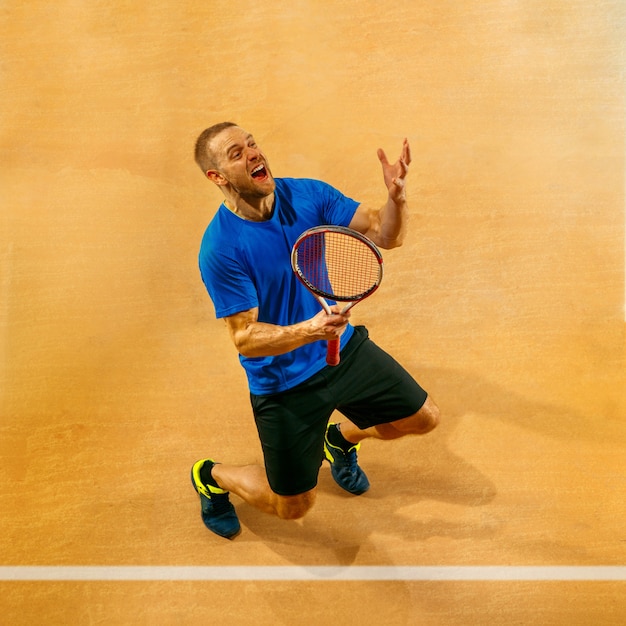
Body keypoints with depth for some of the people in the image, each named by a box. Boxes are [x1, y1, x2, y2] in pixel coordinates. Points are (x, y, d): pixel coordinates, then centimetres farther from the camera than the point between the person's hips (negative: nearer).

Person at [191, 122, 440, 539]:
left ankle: (340, 437, 40)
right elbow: (245, 337, -24)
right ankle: (211, 476, 36)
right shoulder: (220, 249, -25)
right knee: (293, 507, 7)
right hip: (284, 384, -5)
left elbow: (386, 235, -13)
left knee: (423, 418, 13)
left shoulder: (310, 195, -10)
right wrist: (309, 330, -40)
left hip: (345, 349, 5)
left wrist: (397, 196, -34)